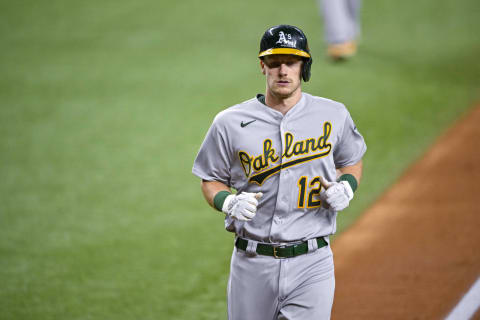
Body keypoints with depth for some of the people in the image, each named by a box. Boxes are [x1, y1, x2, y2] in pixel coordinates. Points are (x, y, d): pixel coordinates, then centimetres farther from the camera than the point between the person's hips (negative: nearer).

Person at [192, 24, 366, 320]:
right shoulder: (231, 123, -1)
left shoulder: (333, 116, 3)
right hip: (252, 263, 1)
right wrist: (229, 203, -12)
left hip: (312, 264, -1)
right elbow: (211, 181, 9)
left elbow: (352, 160, 20)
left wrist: (346, 189, -2)